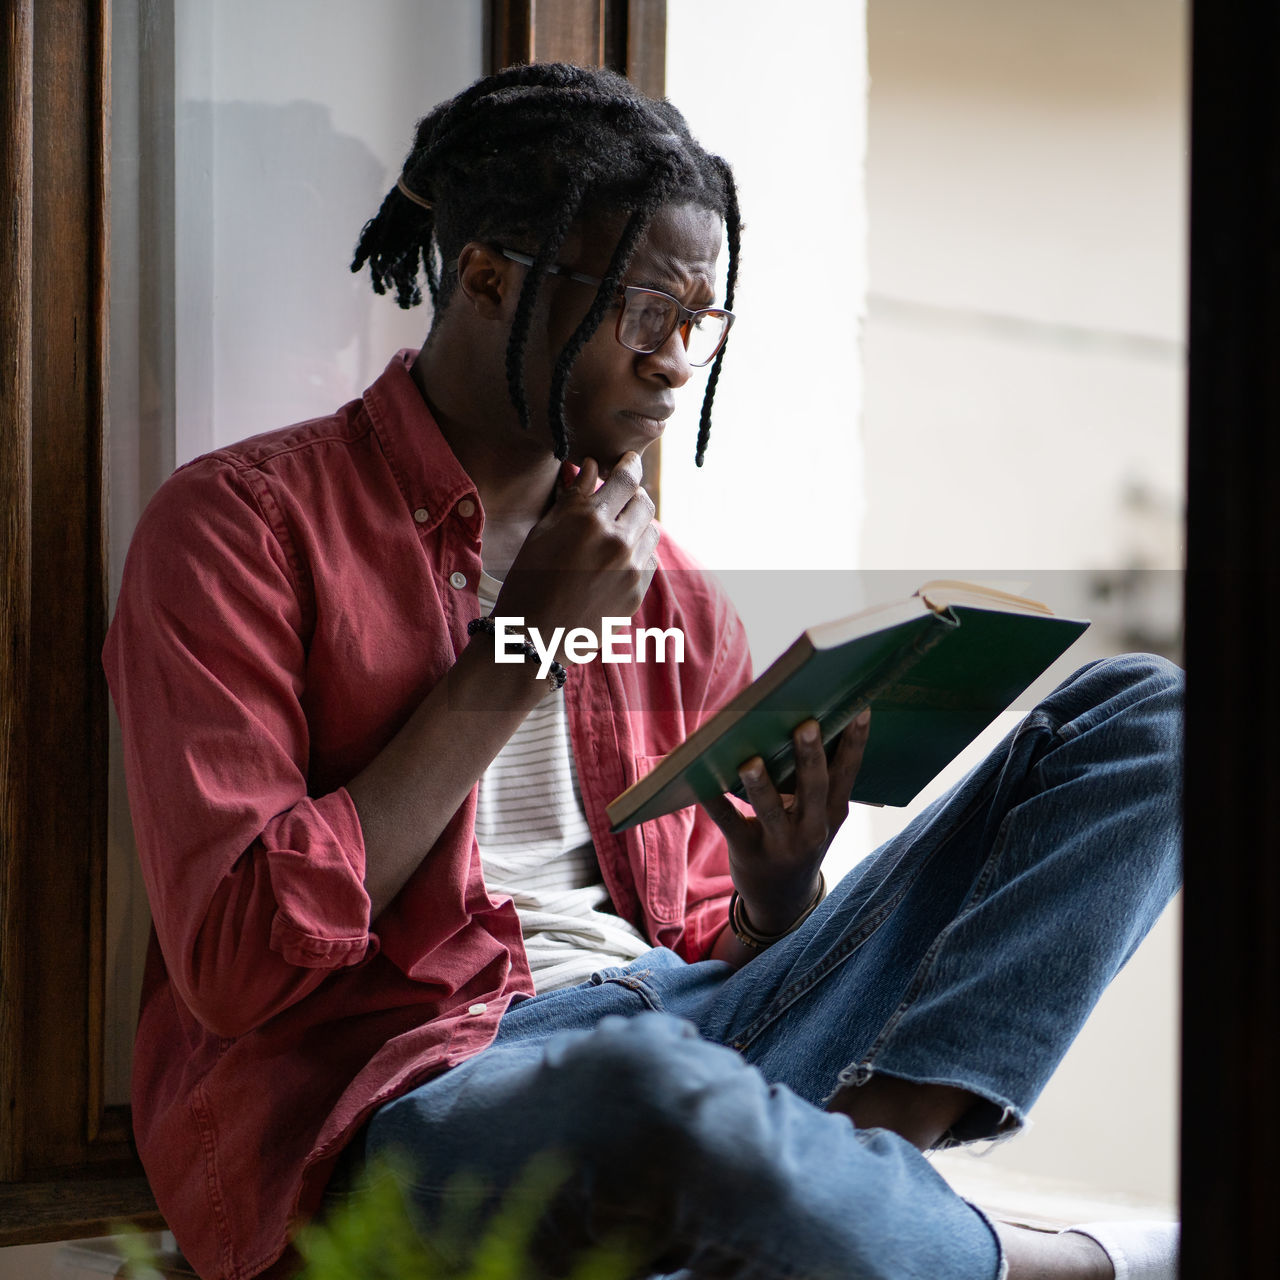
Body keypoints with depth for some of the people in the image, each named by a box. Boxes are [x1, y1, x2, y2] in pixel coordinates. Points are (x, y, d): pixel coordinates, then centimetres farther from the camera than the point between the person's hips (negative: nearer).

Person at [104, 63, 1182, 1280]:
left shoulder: (668, 589, 18)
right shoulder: (240, 523, 0)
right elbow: (238, 961, -12)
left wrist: (780, 883, -5)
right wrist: (524, 647, -9)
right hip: (412, 1087, -7)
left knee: (1140, 714, -1)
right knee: (663, 1091, -45)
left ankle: (872, 1127, -25)